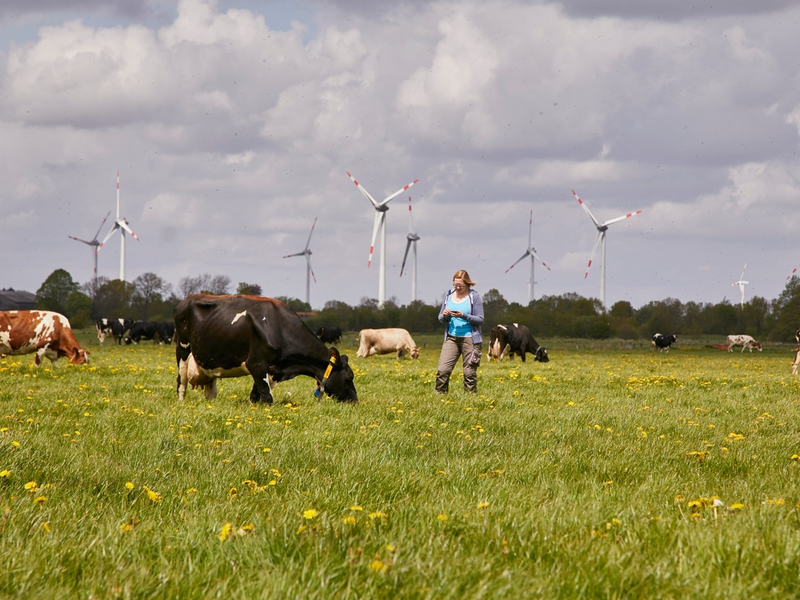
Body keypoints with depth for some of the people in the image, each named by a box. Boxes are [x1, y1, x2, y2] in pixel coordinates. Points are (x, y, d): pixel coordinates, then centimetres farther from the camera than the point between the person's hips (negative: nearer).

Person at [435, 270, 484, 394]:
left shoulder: (474, 296, -3)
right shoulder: (449, 295, 9)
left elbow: (480, 320, -6)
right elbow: (440, 317, 15)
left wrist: (464, 316, -20)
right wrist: (444, 315, -9)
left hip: (469, 338, -3)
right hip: (451, 338, 3)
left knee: (469, 372, -1)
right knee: (443, 370, -6)